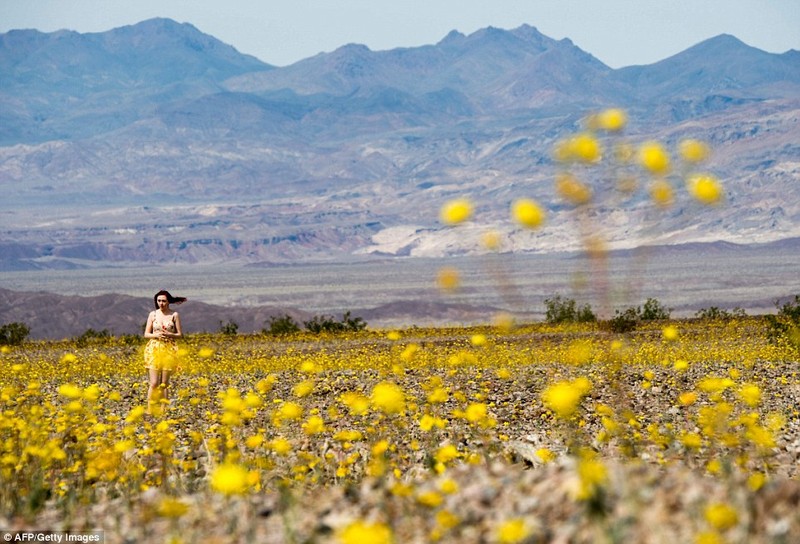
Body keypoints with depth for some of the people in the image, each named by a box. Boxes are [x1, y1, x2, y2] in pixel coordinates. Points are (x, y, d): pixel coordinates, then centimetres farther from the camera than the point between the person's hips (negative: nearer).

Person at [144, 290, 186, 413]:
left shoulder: (174, 315, 1)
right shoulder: (153, 314, 5)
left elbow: (180, 334, 2)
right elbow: (146, 334, 7)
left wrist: (169, 334, -16)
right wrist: (155, 335, -13)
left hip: (169, 351, 0)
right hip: (154, 350, 1)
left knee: (164, 383, 2)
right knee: (154, 383, -7)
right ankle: (151, 410, -3)